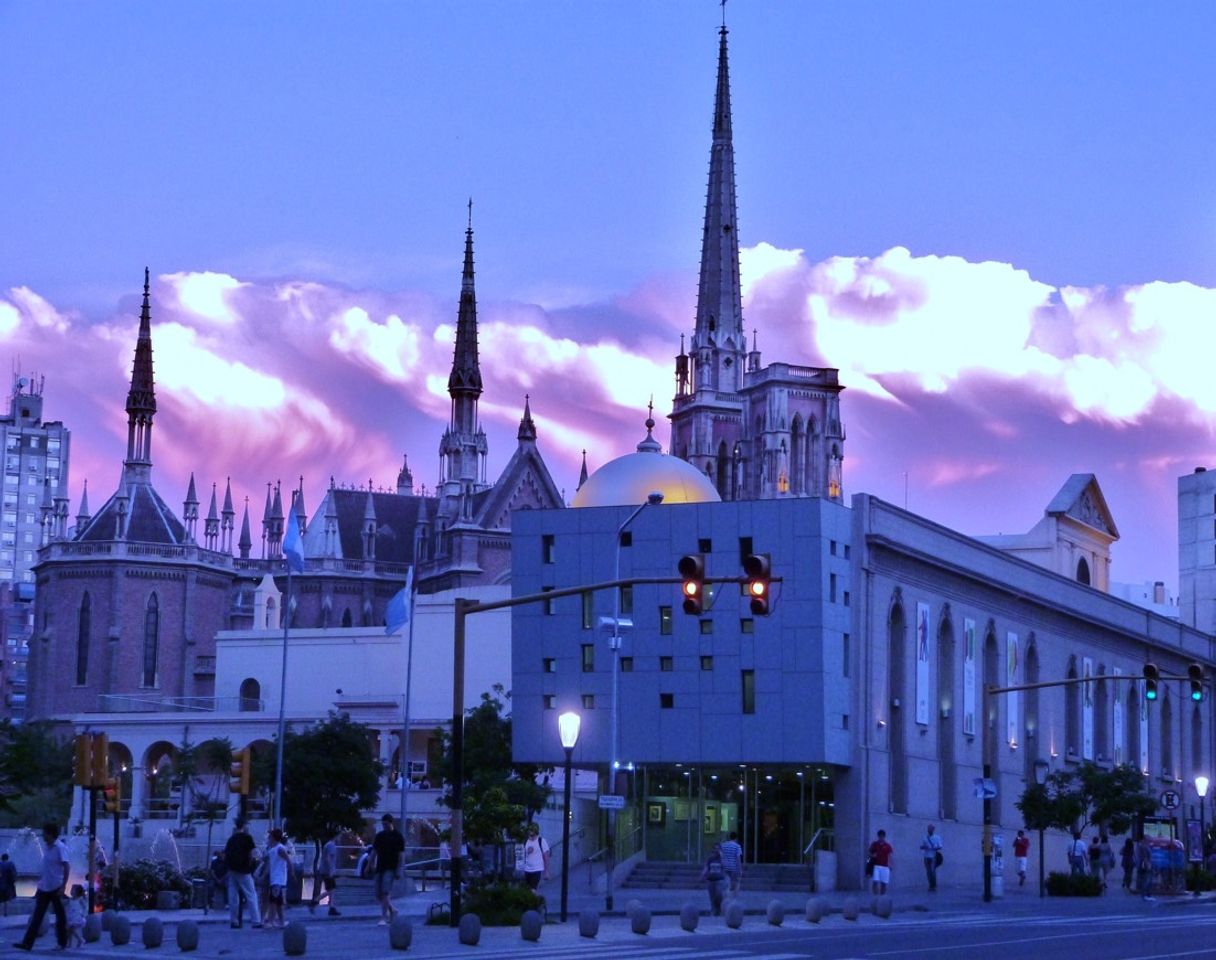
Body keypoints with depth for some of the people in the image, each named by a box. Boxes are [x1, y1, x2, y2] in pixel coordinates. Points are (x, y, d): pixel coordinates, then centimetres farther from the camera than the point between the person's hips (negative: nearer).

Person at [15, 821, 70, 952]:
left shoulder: (60, 848, -14)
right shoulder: (45, 846, 8)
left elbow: (66, 868, -17)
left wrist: (63, 887, -22)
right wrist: (40, 879, 18)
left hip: (56, 888, -7)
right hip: (44, 887, 7)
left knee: (60, 916, 6)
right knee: (36, 915, 2)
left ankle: (62, 943, 16)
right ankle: (27, 943, -1)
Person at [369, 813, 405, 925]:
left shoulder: (397, 837, -2)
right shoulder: (379, 836, 12)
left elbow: (400, 854, -2)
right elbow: (374, 851, 17)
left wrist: (398, 870, -7)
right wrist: (372, 864, 7)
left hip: (390, 868, -6)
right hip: (380, 868, 6)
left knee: (385, 893, -16)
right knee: (378, 895, 5)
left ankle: (384, 917, -16)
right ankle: (392, 910, 27)